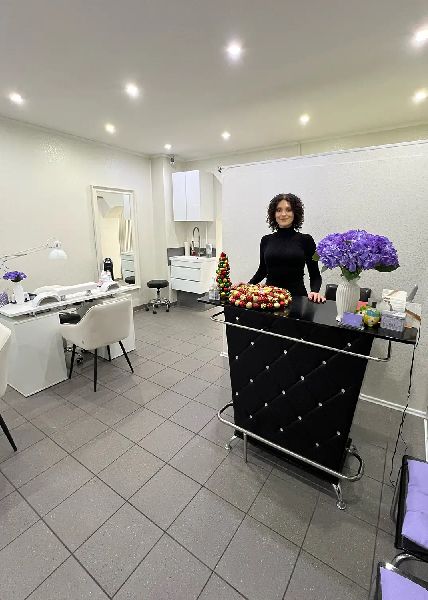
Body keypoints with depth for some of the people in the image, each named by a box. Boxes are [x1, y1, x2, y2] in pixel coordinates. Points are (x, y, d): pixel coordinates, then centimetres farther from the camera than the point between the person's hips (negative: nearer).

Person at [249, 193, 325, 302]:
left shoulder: (306, 240, 2)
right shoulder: (266, 240, 8)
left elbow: (315, 274, 5)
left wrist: (315, 291, -14)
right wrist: (248, 284, 4)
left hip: (297, 296, -1)